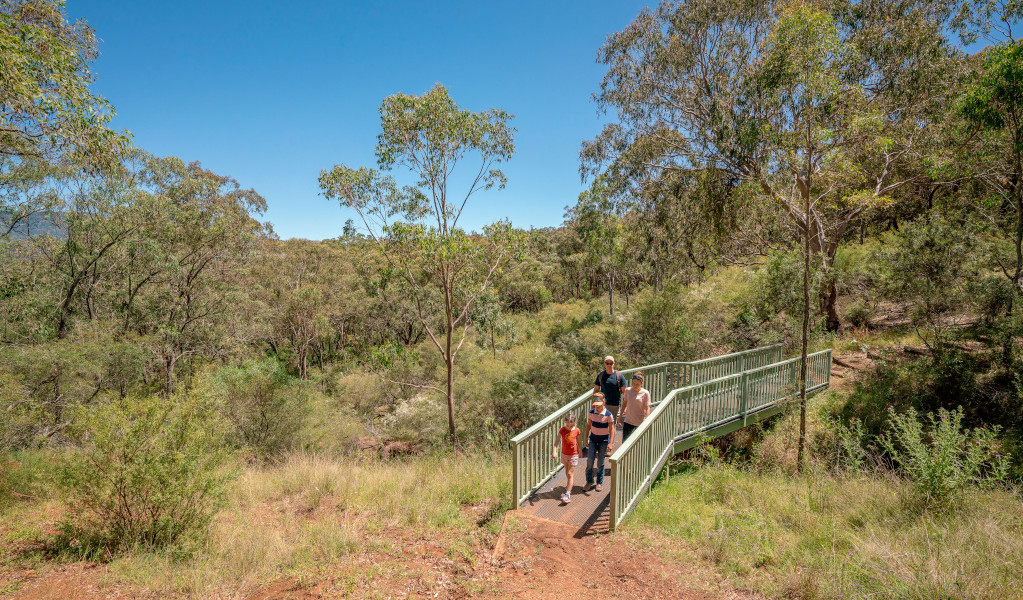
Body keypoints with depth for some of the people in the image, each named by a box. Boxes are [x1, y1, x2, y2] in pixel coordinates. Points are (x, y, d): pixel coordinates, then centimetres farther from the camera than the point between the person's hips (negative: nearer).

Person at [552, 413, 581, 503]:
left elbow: (578, 442, 5)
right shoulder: (562, 430, -13)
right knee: (567, 471, 22)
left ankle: (568, 494, -9)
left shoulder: (577, 430, -11)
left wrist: (580, 451, 16)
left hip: (573, 455, -2)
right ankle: (569, 484, 48)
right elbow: (557, 441, -20)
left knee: (570, 474, -6)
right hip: (564, 454, 2)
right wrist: (554, 451, -33)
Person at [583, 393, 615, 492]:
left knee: (600, 462, 5)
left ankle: (600, 483, 22)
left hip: (603, 440, -2)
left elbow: (612, 429, -11)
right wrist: (586, 439, 8)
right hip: (593, 438, 2)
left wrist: (610, 443, -17)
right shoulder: (591, 412, -5)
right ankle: (589, 482, 11)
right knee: (590, 460, -3)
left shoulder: (608, 414, -14)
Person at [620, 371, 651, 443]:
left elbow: (647, 408, -10)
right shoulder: (628, 390, -2)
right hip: (628, 421, 3)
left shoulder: (645, 393, -11)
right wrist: (621, 416, 13)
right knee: (624, 442, 3)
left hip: (640, 422, -3)